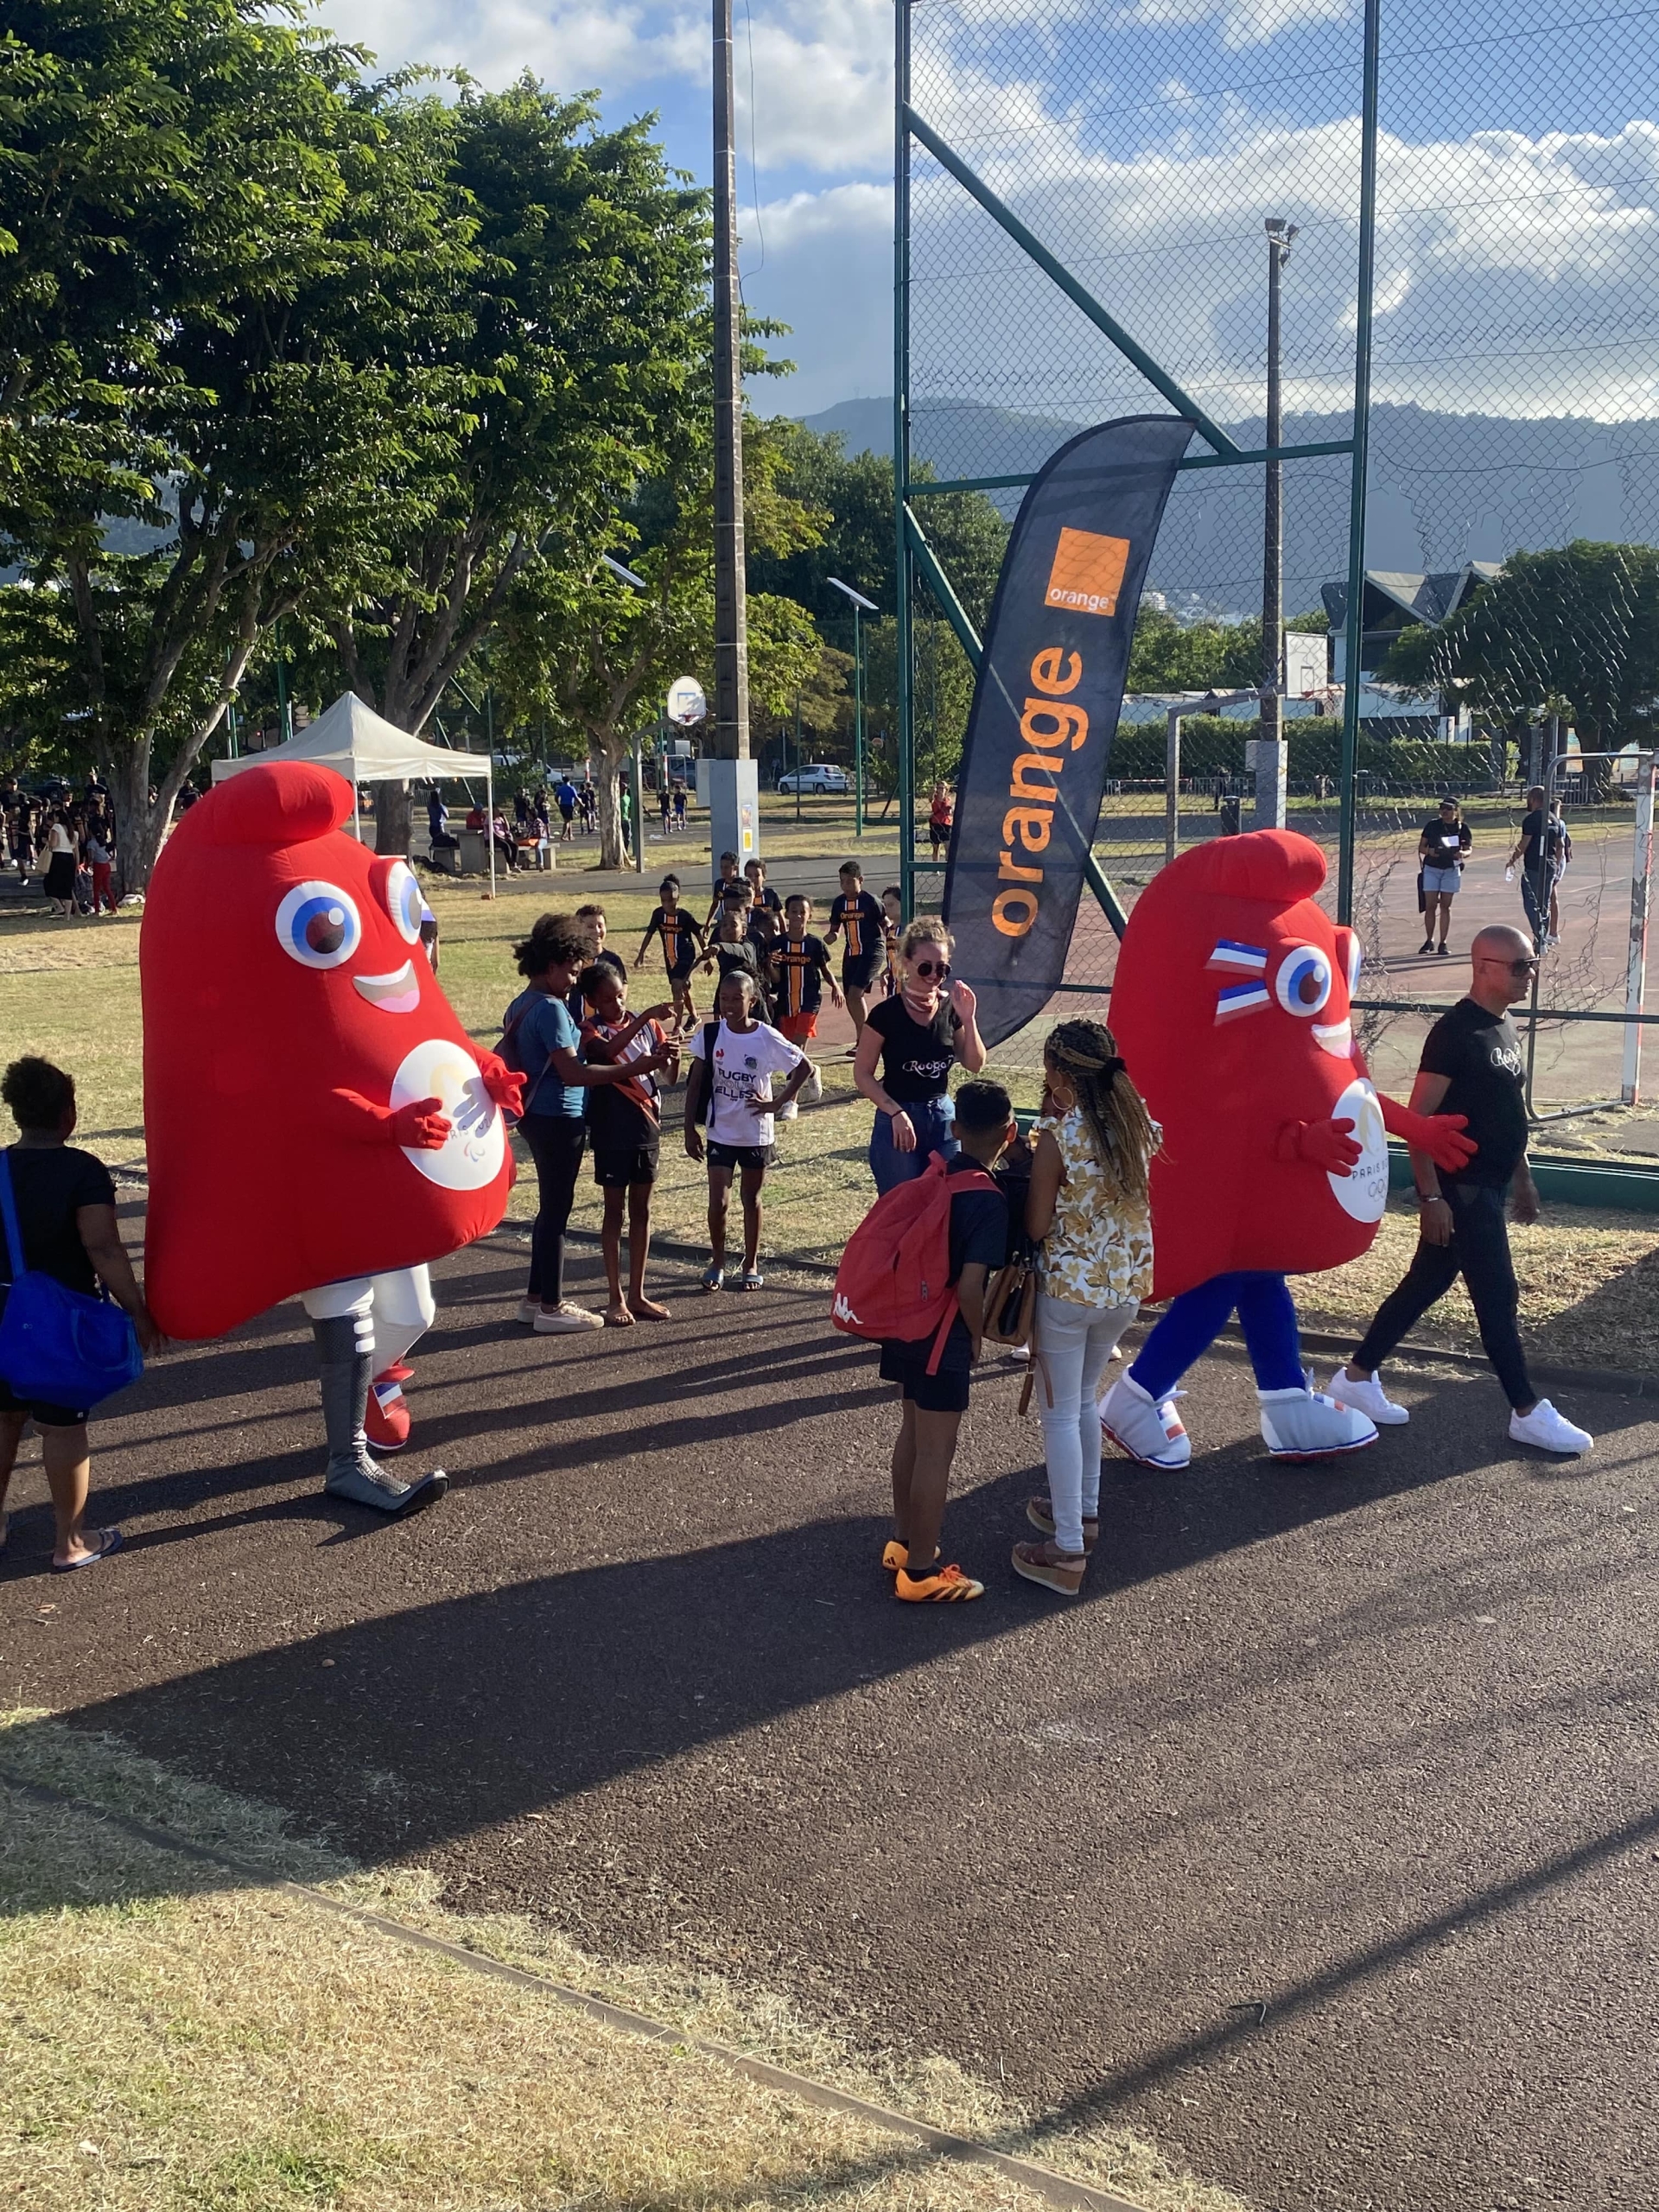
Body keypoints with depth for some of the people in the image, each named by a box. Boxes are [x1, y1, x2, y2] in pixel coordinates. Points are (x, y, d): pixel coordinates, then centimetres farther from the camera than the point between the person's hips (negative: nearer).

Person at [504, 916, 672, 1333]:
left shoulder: (523, 1004, 10)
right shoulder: (551, 1008, -20)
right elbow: (572, 1073, -25)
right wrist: (633, 1069, -27)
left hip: (536, 1114, 10)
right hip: (558, 1118, -10)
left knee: (551, 1206, 18)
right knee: (557, 1209, -1)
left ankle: (536, 1297, 26)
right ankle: (551, 1308, 8)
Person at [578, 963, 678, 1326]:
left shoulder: (647, 1024, 4)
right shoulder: (591, 1030, -9)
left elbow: (670, 1078, 0)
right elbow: (608, 1050, -34)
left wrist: (671, 1055, -21)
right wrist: (645, 1018, -39)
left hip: (646, 1128, 5)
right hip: (612, 1132, -5)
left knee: (641, 1210, 10)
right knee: (615, 1211, 3)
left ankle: (637, 1294, 19)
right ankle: (617, 1299, 10)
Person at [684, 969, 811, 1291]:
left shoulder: (767, 1038, -11)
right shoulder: (710, 1035, -6)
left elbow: (804, 1067, -2)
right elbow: (696, 1084, 0)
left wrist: (777, 1102, -8)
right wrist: (690, 1129, -2)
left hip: (756, 1134, -1)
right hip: (720, 1133, 1)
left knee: (751, 1198, 13)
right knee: (717, 1201, -4)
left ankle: (751, 1264, 26)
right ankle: (717, 1262, 16)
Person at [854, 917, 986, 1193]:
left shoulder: (950, 1008, 2)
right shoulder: (887, 1014, -10)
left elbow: (975, 1065, 5)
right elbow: (862, 1074, -7)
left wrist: (968, 1020, -9)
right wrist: (896, 1112, -17)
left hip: (944, 1119, 4)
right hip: (898, 1123, -4)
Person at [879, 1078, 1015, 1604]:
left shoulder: (936, 1174, 2)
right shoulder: (990, 1200, -19)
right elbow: (969, 1287, -23)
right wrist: (976, 1338, -7)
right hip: (944, 1336, -8)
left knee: (911, 1434, 21)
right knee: (935, 1452, 1)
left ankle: (903, 1542, 34)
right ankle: (920, 1573, 9)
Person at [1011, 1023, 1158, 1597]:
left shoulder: (1058, 1136, -20)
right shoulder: (1135, 1123, -1)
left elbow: (1036, 1226, -15)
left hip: (1069, 1286, -7)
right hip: (1127, 1282, 7)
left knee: (1059, 1413, 5)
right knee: (1085, 1399, 26)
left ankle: (1067, 1552, 9)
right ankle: (1083, 1511, 39)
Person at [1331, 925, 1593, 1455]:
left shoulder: (1504, 1027, 10)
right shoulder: (1455, 1032, -18)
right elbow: (1418, 1118, -19)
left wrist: (1523, 1177, 21)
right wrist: (1430, 1196, -21)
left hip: (1489, 1186, 9)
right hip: (1460, 1189, -9)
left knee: (1425, 1284, 14)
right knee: (1498, 1297, -2)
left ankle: (1356, 1377, 23)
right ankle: (1528, 1414, 9)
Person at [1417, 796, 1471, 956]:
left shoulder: (1462, 827, 2)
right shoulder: (1432, 825, 2)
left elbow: (1468, 850, 5)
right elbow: (1421, 847, 5)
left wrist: (1462, 854, -19)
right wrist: (1429, 851, -18)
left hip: (1451, 870, 0)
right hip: (1432, 869, 0)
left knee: (1445, 906, 3)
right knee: (1430, 906, -1)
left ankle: (1443, 943, 7)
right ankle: (1429, 941, 13)